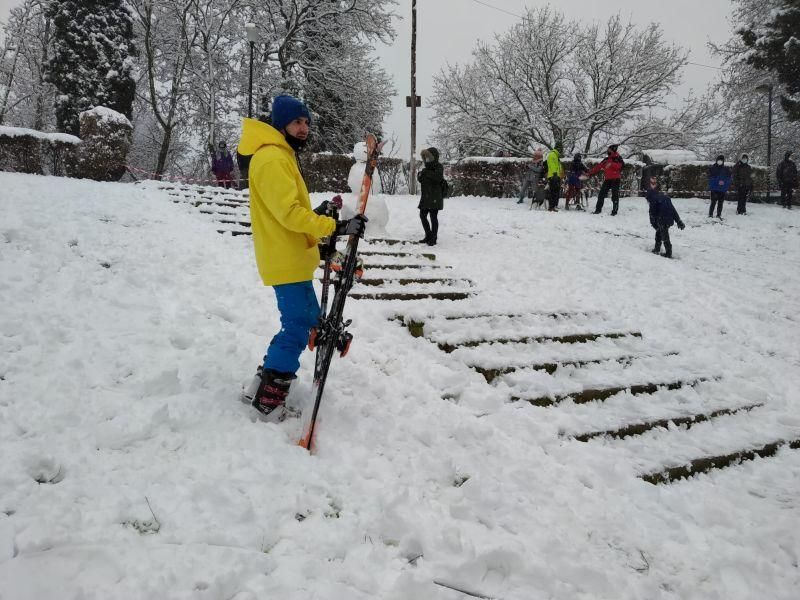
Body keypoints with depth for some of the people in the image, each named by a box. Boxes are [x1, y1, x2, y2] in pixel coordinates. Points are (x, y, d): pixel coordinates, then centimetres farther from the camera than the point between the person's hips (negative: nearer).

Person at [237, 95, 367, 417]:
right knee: (298, 326, -5)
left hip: (291, 258, 11)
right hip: (285, 261, -11)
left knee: (307, 318, 19)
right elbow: (289, 213, -25)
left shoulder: (282, 155, 17)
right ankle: (267, 399, 5)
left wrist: (315, 213, 12)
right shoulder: (272, 158, -17)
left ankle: (267, 379, 29)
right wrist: (336, 227, -25)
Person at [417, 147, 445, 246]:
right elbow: (421, 180, 21)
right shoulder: (427, 167, 16)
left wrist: (427, 173, -22)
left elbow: (438, 177, -26)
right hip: (426, 196, 8)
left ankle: (433, 238, 2)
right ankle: (428, 236, 23)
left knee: (433, 216, -5)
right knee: (422, 215, 10)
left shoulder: (439, 167, -6)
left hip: (435, 196, -8)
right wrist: (420, 175, 0)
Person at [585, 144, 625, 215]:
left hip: (615, 179, -5)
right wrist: (589, 174, 10)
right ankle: (598, 209, 8)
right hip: (607, 180, 5)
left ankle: (615, 211, 1)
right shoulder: (606, 160, 16)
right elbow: (598, 167, 14)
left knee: (615, 196, -4)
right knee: (601, 194, 1)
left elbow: (621, 165, -17)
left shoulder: (618, 158, 1)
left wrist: (611, 164, -27)